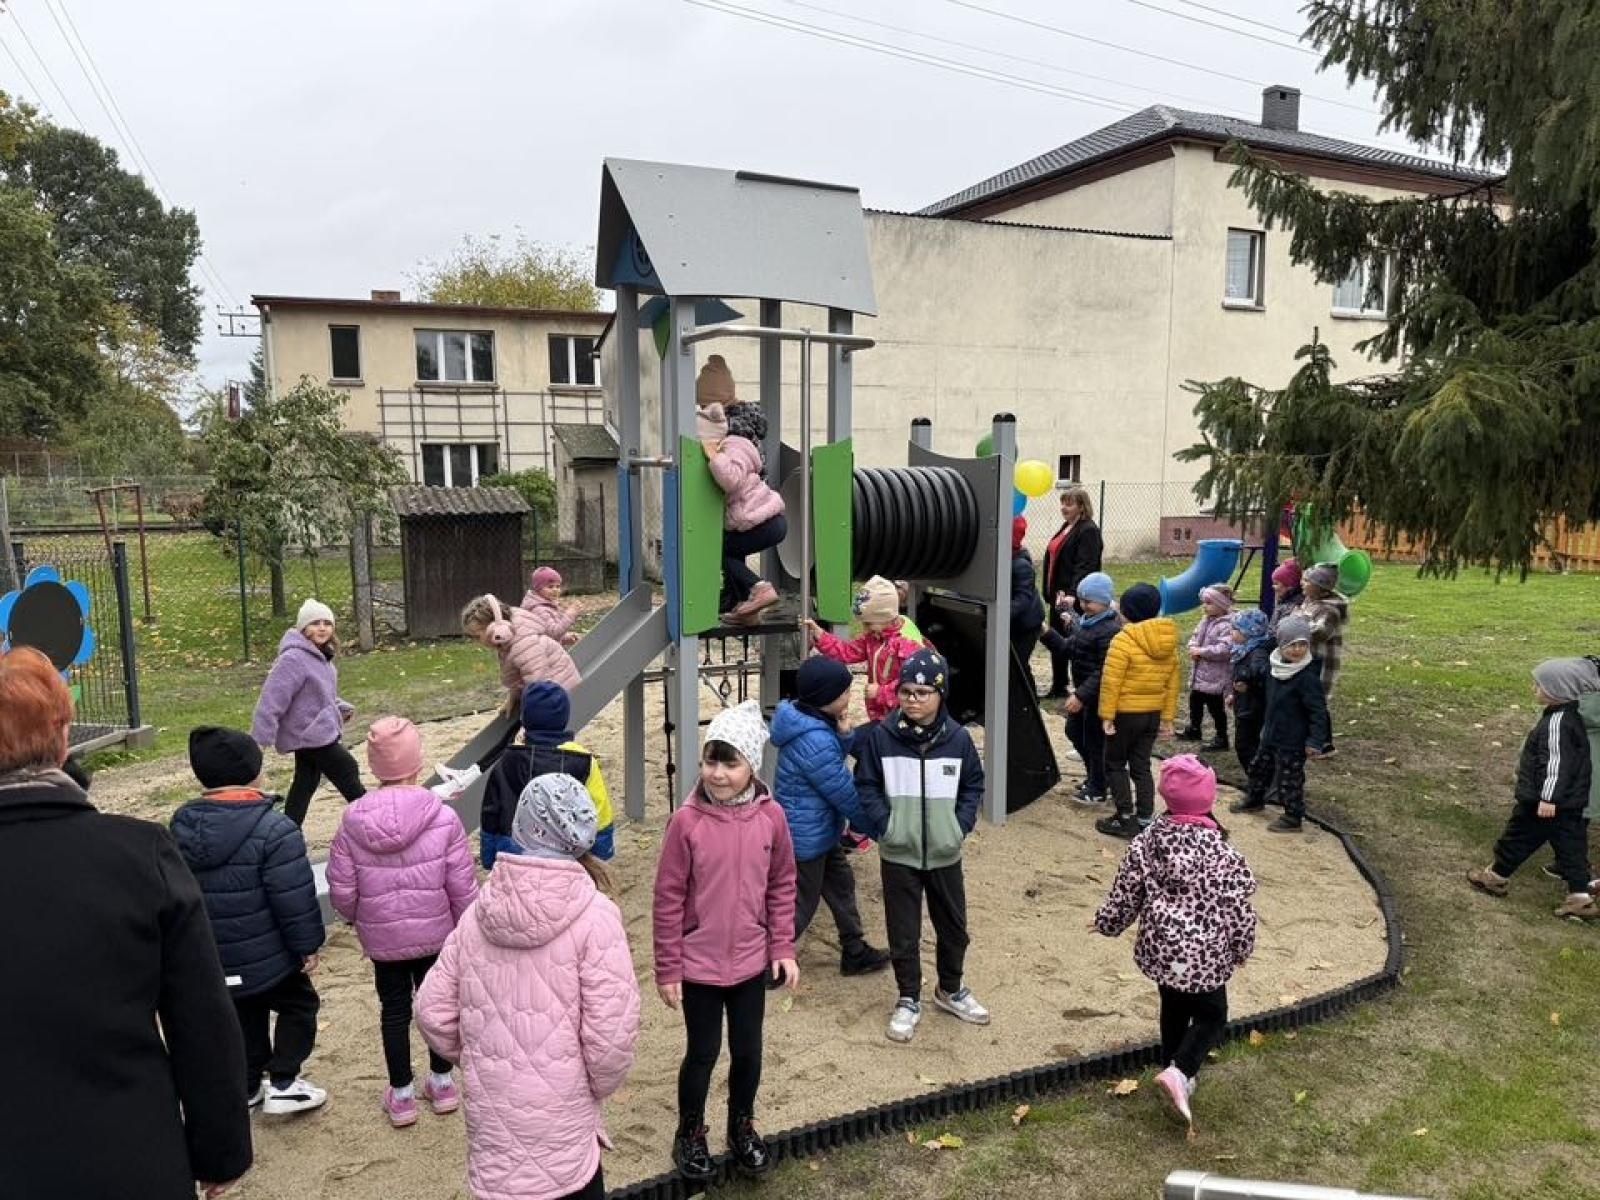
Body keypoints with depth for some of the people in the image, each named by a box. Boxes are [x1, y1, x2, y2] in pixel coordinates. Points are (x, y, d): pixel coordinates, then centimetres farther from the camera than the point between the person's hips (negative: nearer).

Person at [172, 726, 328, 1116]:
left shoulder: (181, 825, -3)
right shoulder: (274, 829, -24)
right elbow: (295, 898, -22)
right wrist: (307, 945, -8)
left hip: (211, 958, 6)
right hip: (269, 956, -5)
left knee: (242, 1018, 23)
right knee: (298, 1006, 16)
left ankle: (246, 1086, 33)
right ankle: (283, 1085, 13)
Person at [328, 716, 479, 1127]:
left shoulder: (353, 821, -14)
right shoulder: (443, 817, -20)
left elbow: (341, 890, -7)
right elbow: (463, 888, -14)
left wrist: (360, 919, 14)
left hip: (381, 939, 1)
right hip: (436, 934, -1)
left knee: (394, 1009, 18)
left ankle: (402, 1094, 31)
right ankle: (442, 1083, 35)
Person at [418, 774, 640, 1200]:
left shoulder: (479, 911, -2)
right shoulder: (594, 914, -16)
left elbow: (432, 1010, 3)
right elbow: (611, 1031, -18)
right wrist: (601, 1086, 2)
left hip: (491, 1112, 4)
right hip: (561, 1117, -4)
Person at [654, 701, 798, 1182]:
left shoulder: (770, 816, -10)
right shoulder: (687, 821, -18)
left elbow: (782, 885, 2)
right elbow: (668, 900, -11)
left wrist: (783, 948, 1)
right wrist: (667, 969, -7)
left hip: (751, 962, 3)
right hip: (698, 964, -2)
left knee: (748, 1052, 17)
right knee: (703, 1053, 13)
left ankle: (742, 1129, 42)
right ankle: (690, 1136, 38)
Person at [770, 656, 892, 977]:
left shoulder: (811, 720, -3)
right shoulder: (814, 741, -33)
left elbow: (835, 761, 10)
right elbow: (844, 793, -22)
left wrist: (844, 735, -12)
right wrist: (873, 825, -6)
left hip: (821, 830, 10)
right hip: (806, 837, -10)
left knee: (841, 885, 22)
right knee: (801, 905, 8)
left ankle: (855, 953, 38)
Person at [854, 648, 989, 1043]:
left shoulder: (957, 738, -6)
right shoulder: (880, 736, -12)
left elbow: (973, 784, 7)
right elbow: (866, 785, -4)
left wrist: (962, 825, -4)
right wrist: (885, 824, -14)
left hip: (945, 853, 2)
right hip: (898, 854, -2)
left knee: (953, 926, 18)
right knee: (903, 933, 8)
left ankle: (951, 989, 41)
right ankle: (909, 1000, 27)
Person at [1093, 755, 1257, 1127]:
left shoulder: (1147, 840, -8)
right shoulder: (1219, 852, -20)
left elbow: (1126, 891, 0)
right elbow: (1236, 905, -11)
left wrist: (1107, 923, 18)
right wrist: (1242, 949, 6)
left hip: (1159, 948, 4)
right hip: (1204, 955, -4)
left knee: (1173, 1009, 24)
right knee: (1212, 1015, 14)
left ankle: (1177, 1074, 36)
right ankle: (1179, 1072, -6)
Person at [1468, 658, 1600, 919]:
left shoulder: (1556, 723, -25)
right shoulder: (1573, 714, 6)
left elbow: (1556, 763, -28)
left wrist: (1548, 798, -26)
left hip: (1543, 800, -9)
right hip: (1574, 800, 9)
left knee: (1518, 837, 9)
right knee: (1570, 845, 12)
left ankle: (1496, 876, 24)